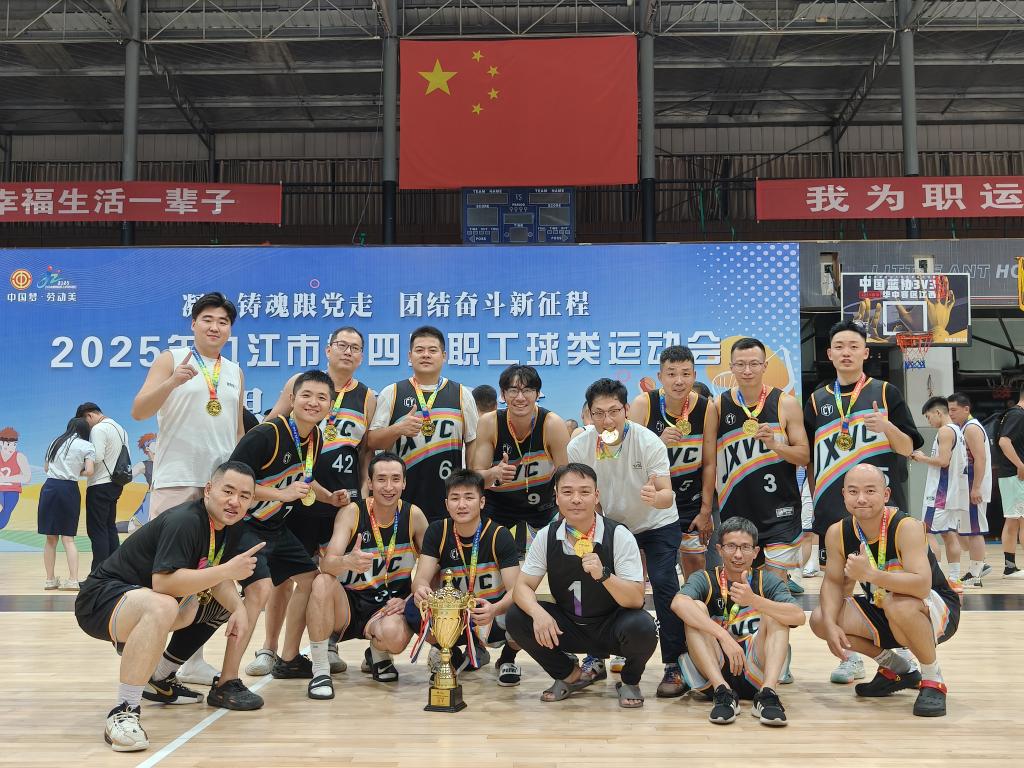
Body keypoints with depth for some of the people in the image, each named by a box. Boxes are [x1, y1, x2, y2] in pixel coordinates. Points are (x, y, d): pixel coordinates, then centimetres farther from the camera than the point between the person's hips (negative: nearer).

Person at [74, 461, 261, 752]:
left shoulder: (223, 526, 4)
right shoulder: (185, 521, -24)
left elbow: (217, 581, 7)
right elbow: (164, 581, -35)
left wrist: (238, 608, -12)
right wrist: (226, 570, -32)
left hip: (145, 600, 10)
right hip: (100, 600, -9)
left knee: (226, 604, 15)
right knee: (162, 607, -40)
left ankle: (160, 680, 22)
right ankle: (123, 712, -29)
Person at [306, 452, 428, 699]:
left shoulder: (413, 515, -6)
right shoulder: (353, 512, -11)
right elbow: (326, 563, -24)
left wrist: (409, 599, -13)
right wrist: (347, 561, -47)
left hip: (389, 605, 0)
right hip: (348, 603, 0)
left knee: (395, 635, -34)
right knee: (322, 583, -32)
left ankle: (378, 656, 7)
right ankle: (320, 670, -17)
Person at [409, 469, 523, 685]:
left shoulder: (499, 536, -15)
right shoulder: (437, 532, -6)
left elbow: (515, 590, -22)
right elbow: (421, 578, -14)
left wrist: (495, 609, -45)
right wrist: (420, 590, -41)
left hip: (495, 613, -2)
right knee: (414, 609, -26)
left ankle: (508, 658, 4)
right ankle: (454, 656, 6)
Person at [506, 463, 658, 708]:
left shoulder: (619, 536, -17)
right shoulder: (546, 536, -7)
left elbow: (636, 600, -21)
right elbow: (523, 587, -7)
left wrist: (603, 574, -39)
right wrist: (538, 613, -29)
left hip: (611, 627, -3)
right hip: (567, 629, 3)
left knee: (642, 628, -34)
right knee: (515, 618, -18)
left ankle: (630, 681, 3)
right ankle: (570, 675, 8)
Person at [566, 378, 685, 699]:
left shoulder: (649, 442, -26)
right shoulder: (578, 447, -17)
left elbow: (667, 496, -32)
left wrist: (655, 498, -54)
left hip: (657, 525, -3)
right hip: (611, 525, 3)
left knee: (663, 583, -19)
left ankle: (674, 665, -6)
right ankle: (597, 659, 18)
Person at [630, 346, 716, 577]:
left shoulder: (706, 409, -9)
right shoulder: (643, 404, -14)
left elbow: (709, 463, -3)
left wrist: (706, 510, -3)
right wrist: (659, 443, -28)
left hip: (690, 500, 1)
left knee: (695, 562, 10)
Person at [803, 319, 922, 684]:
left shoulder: (886, 393, 4)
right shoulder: (817, 400, 10)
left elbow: (908, 448, 1)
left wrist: (887, 427, -19)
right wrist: (815, 500, 9)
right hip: (833, 505, 2)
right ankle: (851, 657, 14)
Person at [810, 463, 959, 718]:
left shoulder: (906, 527, -27)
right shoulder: (837, 533, -11)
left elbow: (922, 585, -39)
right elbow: (833, 582, -3)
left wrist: (870, 574, -52)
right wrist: (831, 625, -20)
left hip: (938, 614, -6)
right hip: (882, 614, 7)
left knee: (899, 605, -39)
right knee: (819, 620, -10)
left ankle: (933, 680, -9)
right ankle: (895, 668, 13)